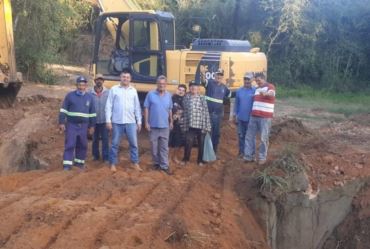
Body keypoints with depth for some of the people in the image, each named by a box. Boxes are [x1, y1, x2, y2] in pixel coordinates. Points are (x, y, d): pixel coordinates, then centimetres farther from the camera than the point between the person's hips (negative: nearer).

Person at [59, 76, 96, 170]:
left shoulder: (90, 97, 7)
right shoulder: (70, 95, -1)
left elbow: (92, 113, 12)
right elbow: (63, 110, 0)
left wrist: (92, 126, 10)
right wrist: (61, 123, -5)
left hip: (83, 125, 3)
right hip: (71, 124, -3)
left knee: (82, 145, 9)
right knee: (69, 144, -6)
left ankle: (79, 162, 23)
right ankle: (67, 164, -4)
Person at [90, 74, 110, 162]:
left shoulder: (107, 92, -5)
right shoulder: (90, 93, -4)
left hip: (104, 120, -1)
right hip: (94, 120, 1)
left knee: (105, 139, 3)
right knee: (95, 139, 13)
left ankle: (106, 157, 11)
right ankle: (95, 155, 27)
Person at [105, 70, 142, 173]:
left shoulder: (133, 91, 7)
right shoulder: (114, 89, 0)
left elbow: (137, 107, 10)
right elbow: (109, 106, -1)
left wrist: (139, 121, 8)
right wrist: (108, 120, -6)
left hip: (131, 122, 2)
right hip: (117, 122, -2)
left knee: (134, 143, 6)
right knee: (115, 144, 6)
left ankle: (135, 163, 18)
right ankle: (113, 164, 17)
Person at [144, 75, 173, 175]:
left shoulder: (169, 95, 4)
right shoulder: (151, 94, -6)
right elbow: (146, 109, -4)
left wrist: (171, 122, 14)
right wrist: (146, 122, -8)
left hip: (165, 125, 2)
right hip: (153, 125, -2)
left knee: (164, 147, 5)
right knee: (154, 146, 9)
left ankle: (164, 165, 9)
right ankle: (156, 163, 24)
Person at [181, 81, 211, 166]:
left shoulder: (202, 98, -2)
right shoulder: (186, 98, 2)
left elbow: (206, 112, -3)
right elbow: (185, 112, 3)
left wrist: (207, 126, -6)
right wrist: (185, 125, 0)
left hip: (201, 125, 0)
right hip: (190, 125, 0)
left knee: (201, 144, 10)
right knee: (188, 143, 1)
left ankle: (200, 160, 25)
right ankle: (185, 159, 21)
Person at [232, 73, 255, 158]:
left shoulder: (255, 91, -7)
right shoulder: (239, 90, 4)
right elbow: (236, 104, 8)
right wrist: (235, 115, 7)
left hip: (250, 118, -3)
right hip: (240, 118, 3)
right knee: (241, 136, 12)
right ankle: (241, 152, 24)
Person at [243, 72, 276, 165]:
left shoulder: (270, 86, -4)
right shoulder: (257, 89, 19)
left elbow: (271, 94, -28)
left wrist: (266, 94, -52)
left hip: (265, 117, -7)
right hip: (253, 116, 7)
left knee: (264, 138, -1)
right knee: (249, 136, 7)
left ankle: (262, 157, 8)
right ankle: (249, 156, 14)